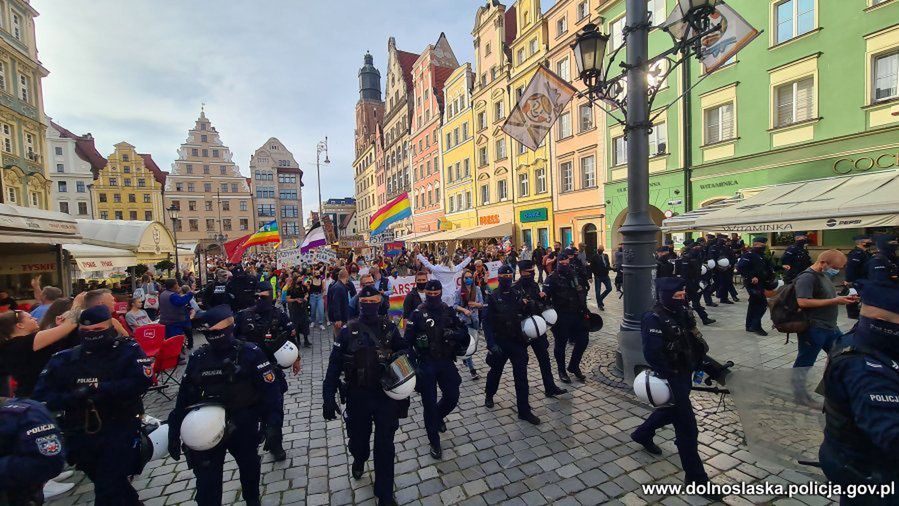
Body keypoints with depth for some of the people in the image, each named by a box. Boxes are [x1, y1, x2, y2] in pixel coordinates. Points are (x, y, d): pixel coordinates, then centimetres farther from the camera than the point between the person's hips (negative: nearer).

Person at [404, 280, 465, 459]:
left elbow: (463, 331, 5)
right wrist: (414, 363, -17)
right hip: (426, 364, -3)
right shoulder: (418, 314, -9)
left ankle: (438, 417, 43)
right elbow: (407, 341, -9)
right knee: (429, 403, 4)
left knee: (452, 397, 8)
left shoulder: (449, 311, 1)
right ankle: (434, 442, 25)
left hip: (446, 362, 3)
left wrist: (454, 333, -18)